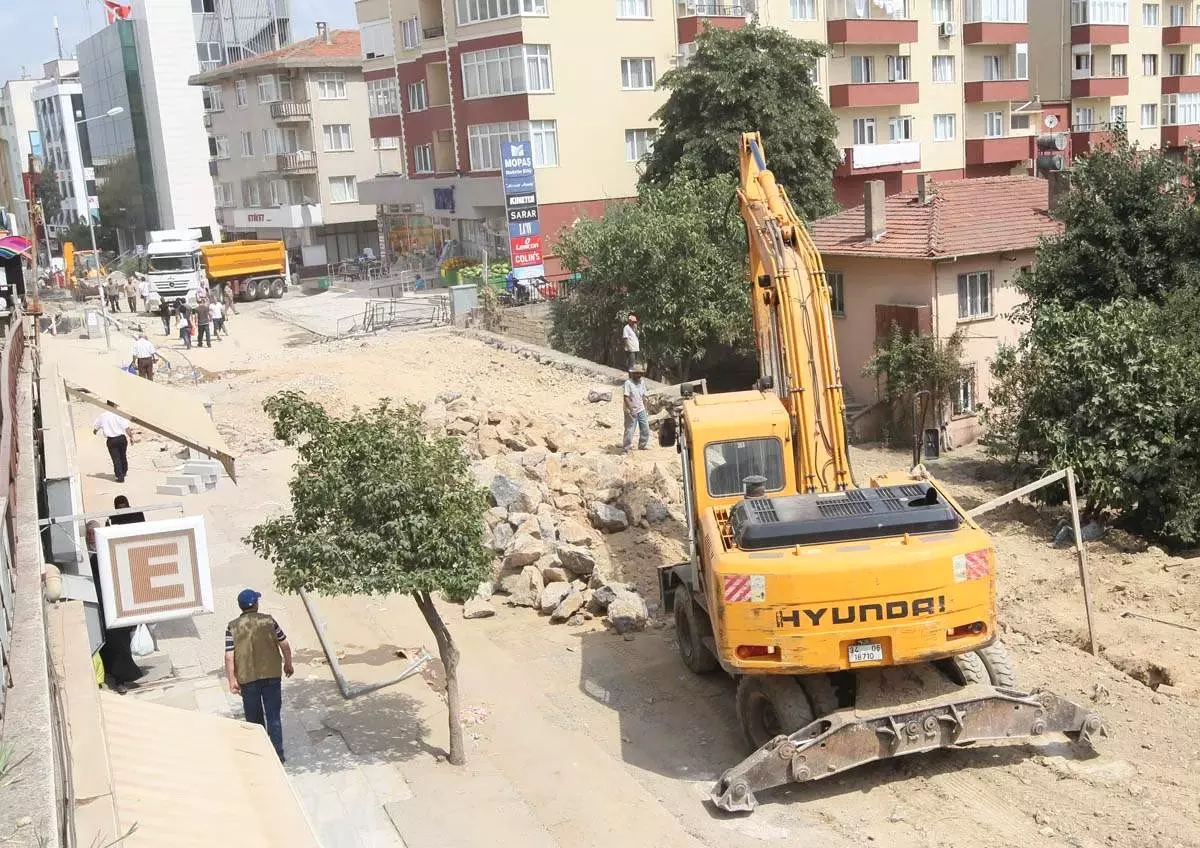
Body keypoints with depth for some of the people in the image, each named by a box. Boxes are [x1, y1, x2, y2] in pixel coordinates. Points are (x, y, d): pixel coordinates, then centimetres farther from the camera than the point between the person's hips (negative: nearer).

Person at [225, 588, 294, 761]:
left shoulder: (233, 627, -5)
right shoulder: (268, 621, -3)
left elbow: (229, 657, -11)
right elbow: (285, 645, 1)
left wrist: (232, 680, -6)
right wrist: (288, 664, 15)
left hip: (247, 678, 0)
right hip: (271, 675, 0)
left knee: (254, 717, 15)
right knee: (273, 716, 6)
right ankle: (277, 753, 4)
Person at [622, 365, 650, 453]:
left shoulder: (642, 383, 8)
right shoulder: (628, 383, -14)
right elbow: (626, 398, -18)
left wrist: (645, 409, 13)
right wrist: (632, 410, -24)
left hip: (641, 410, 7)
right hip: (631, 411, -7)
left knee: (645, 429, 9)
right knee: (629, 430, -3)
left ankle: (642, 445, 25)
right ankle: (627, 448, 7)